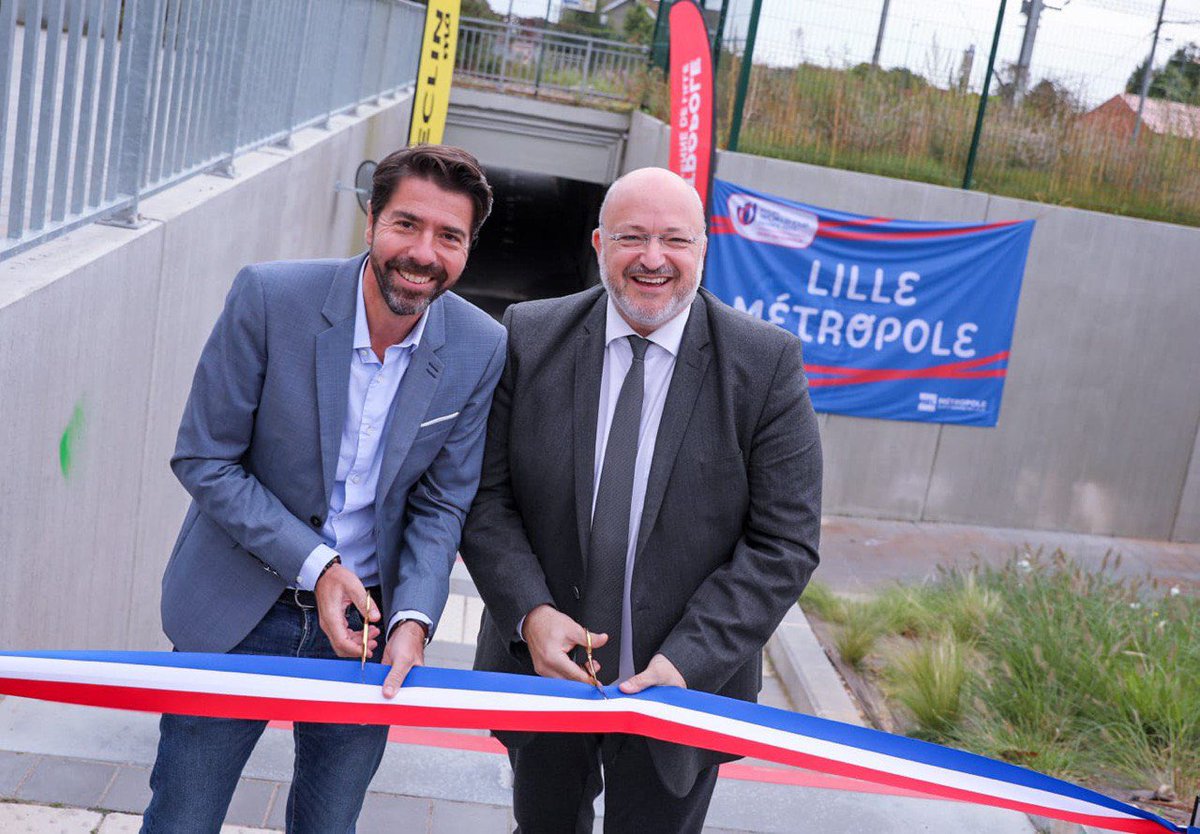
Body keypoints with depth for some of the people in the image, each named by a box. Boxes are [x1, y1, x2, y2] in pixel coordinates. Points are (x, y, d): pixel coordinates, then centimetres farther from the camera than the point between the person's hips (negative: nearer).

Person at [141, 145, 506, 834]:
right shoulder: (270, 297, -17)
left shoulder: (481, 350, -10)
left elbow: (441, 505, -2)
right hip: (237, 612, -1)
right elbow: (203, 460, -12)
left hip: (366, 621, 2)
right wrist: (315, 565, -19)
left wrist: (413, 617, -17)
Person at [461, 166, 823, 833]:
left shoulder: (768, 364, -11)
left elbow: (784, 543, -11)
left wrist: (688, 659, -20)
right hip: (543, 668, 2)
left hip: (683, 686, -2)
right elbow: (486, 495, -4)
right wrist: (531, 613, -19)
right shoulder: (531, 338, -6)